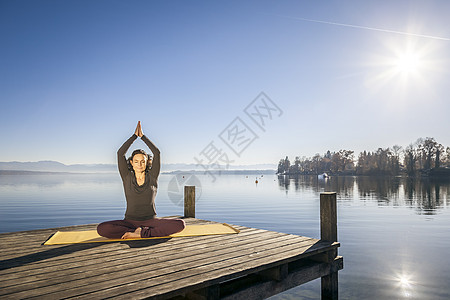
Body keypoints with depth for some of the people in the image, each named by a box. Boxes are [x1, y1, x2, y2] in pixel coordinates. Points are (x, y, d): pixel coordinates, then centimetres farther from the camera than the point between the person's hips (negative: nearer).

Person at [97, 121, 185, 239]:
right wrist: (135, 135, 2)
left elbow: (157, 152, -4)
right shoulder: (127, 177, 4)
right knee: (101, 229, -28)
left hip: (151, 221, 0)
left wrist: (142, 136, 5)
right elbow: (120, 153, -5)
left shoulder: (152, 177, 3)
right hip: (130, 221, 0)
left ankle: (142, 233, -22)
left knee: (180, 224, -26)